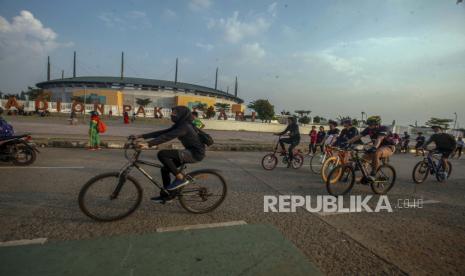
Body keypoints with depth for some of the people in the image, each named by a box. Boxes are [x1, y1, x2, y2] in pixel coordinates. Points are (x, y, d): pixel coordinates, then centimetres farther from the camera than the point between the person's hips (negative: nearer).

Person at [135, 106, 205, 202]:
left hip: (196, 153, -10)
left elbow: (167, 137, -29)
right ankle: (166, 195, 26)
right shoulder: (179, 125, 10)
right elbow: (162, 133, 9)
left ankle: (180, 178, -9)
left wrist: (148, 144, -34)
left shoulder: (184, 126, -19)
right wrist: (142, 136, 5)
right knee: (165, 169, 10)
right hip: (190, 152, 10)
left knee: (162, 154, -20)